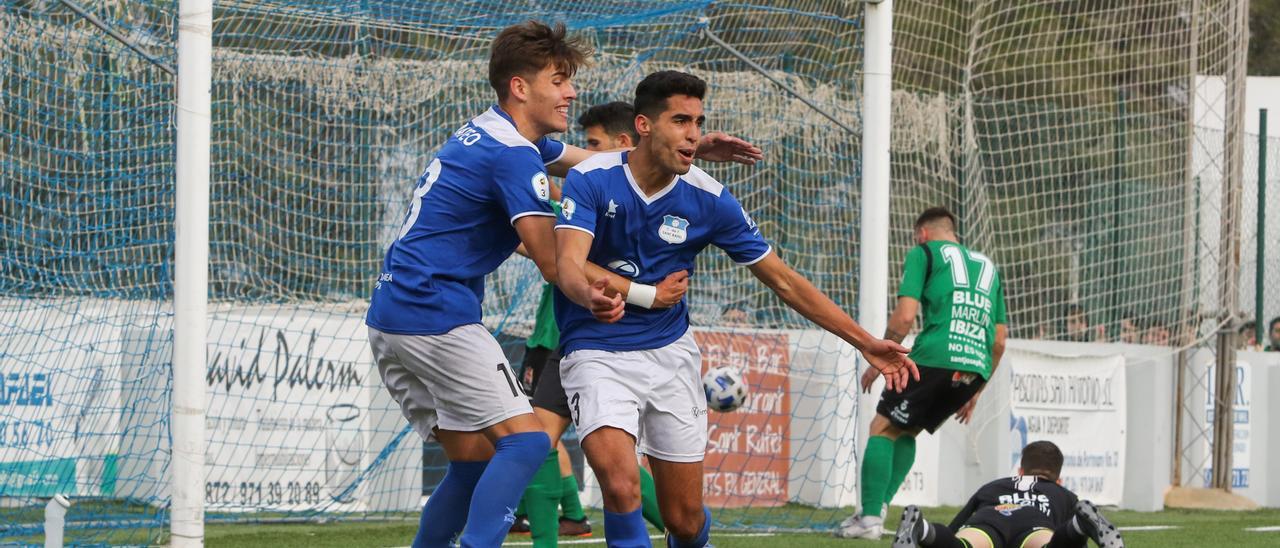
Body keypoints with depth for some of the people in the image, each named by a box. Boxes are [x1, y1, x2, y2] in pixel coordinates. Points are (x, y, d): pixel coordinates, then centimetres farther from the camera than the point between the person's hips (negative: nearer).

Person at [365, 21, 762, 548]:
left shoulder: (484, 133, 17)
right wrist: (647, 294, -6)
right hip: (438, 319, -10)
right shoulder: (513, 155, -14)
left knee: (475, 462, 13)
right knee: (525, 441, -13)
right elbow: (556, 265, -16)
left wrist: (690, 147, 15)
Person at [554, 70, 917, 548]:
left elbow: (782, 280, 0)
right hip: (597, 353, -3)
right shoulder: (591, 180, -14)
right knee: (621, 487, -27)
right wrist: (590, 297, -54)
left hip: (670, 352, 3)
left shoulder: (709, 200, -6)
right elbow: (568, 264, -28)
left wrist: (866, 342, -4)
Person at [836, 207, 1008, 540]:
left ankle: (870, 518, -7)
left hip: (935, 358, -6)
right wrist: (976, 391, 29)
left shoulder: (924, 253, 10)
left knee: (883, 429, 5)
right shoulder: (987, 265, 27)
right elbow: (1000, 340, 24)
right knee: (908, 431, 21)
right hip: (977, 367, 6)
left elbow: (905, 316, -2)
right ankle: (878, 508, 9)